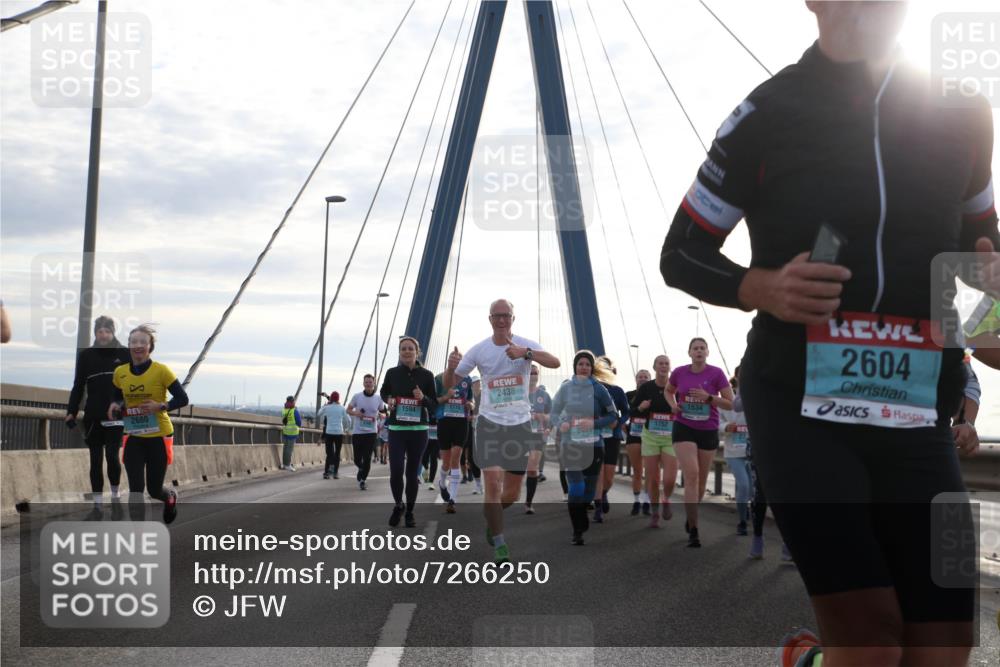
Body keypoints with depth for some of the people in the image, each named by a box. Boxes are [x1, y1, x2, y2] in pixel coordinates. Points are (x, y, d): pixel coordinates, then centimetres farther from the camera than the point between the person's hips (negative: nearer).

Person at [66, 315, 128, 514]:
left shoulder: (124, 354, 2)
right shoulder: (86, 355, 6)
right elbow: (78, 386, 8)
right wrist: (71, 412, 1)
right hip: (93, 416, 2)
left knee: (112, 456, -9)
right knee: (96, 459, 4)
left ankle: (116, 493, 14)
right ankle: (97, 503, 9)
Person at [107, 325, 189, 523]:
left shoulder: (161, 371, -11)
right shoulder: (120, 373, 0)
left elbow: (182, 399, -8)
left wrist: (160, 406, -23)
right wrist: (115, 406, -5)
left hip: (159, 437, -3)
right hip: (133, 438, 3)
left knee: (154, 490, 7)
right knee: (135, 489, -6)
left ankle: (170, 497, 44)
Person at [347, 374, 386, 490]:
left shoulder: (378, 398, 2)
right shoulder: (357, 396, 0)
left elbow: (383, 413, 14)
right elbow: (348, 410, 8)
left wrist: (378, 415, -9)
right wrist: (356, 413, -13)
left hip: (371, 433, 0)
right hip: (357, 432, 1)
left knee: (367, 459, -7)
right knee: (357, 460, 6)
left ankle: (363, 479, 7)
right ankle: (361, 469, 38)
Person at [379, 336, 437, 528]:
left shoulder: (426, 375, -1)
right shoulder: (392, 373, 1)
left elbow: (434, 405, 4)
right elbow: (383, 392, 20)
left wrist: (423, 398, -17)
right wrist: (388, 399, -1)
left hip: (419, 429, 0)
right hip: (396, 428, 0)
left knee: (412, 471, 6)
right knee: (396, 470, -11)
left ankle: (410, 511, 21)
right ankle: (398, 504, 15)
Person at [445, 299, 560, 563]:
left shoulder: (526, 345, -3)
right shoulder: (479, 350, -1)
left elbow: (555, 363, -22)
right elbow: (449, 383, 2)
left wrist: (525, 353, -39)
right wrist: (451, 366, -22)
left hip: (520, 423, 1)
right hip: (490, 422, -1)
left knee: (512, 493, 8)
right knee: (493, 483, -15)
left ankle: (491, 518, 41)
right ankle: (499, 544, -4)